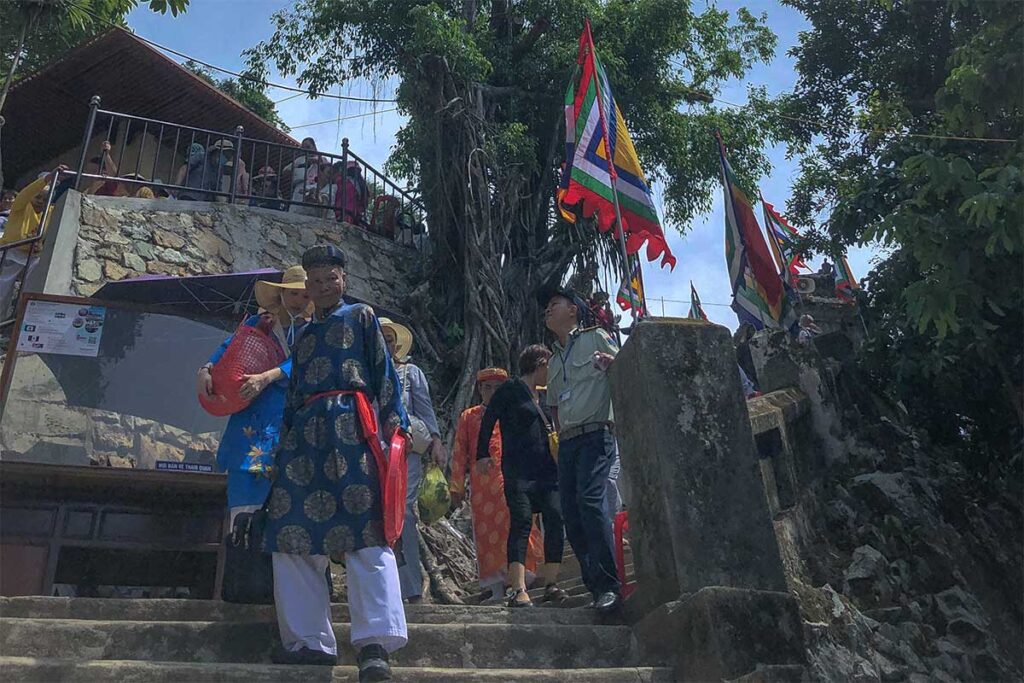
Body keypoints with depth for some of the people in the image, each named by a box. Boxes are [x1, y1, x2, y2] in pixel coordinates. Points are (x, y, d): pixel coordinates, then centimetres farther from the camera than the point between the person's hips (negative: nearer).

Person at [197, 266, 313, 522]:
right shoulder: (256, 323, 17)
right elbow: (227, 348, 9)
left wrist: (266, 377, -21)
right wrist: (206, 368, -12)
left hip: (290, 420, -1)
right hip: (252, 420, 1)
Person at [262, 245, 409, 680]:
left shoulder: (361, 316, 15)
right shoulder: (304, 334, 28)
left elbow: (383, 370, 6)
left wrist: (394, 420, -4)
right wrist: (286, 438, 19)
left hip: (351, 423, -6)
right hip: (304, 431, 6)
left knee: (364, 528, -16)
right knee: (295, 534, -1)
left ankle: (375, 643, -21)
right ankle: (309, 640, 5)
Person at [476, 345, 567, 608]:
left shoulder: (542, 397, 22)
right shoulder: (511, 389, 2)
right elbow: (489, 419, -1)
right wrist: (483, 454, -5)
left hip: (546, 470, 7)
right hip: (518, 470, -7)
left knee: (556, 520, -4)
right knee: (521, 522, -13)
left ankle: (550, 584, 4)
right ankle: (518, 589, -16)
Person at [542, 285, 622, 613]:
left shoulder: (595, 337, 7)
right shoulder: (554, 361, 25)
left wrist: (611, 364, -19)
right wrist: (562, 431, 14)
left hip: (595, 434, -7)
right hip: (567, 441, 7)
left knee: (590, 500, -24)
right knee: (571, 514, -2)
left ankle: (608, 585, -22)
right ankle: (595, 586, 5)